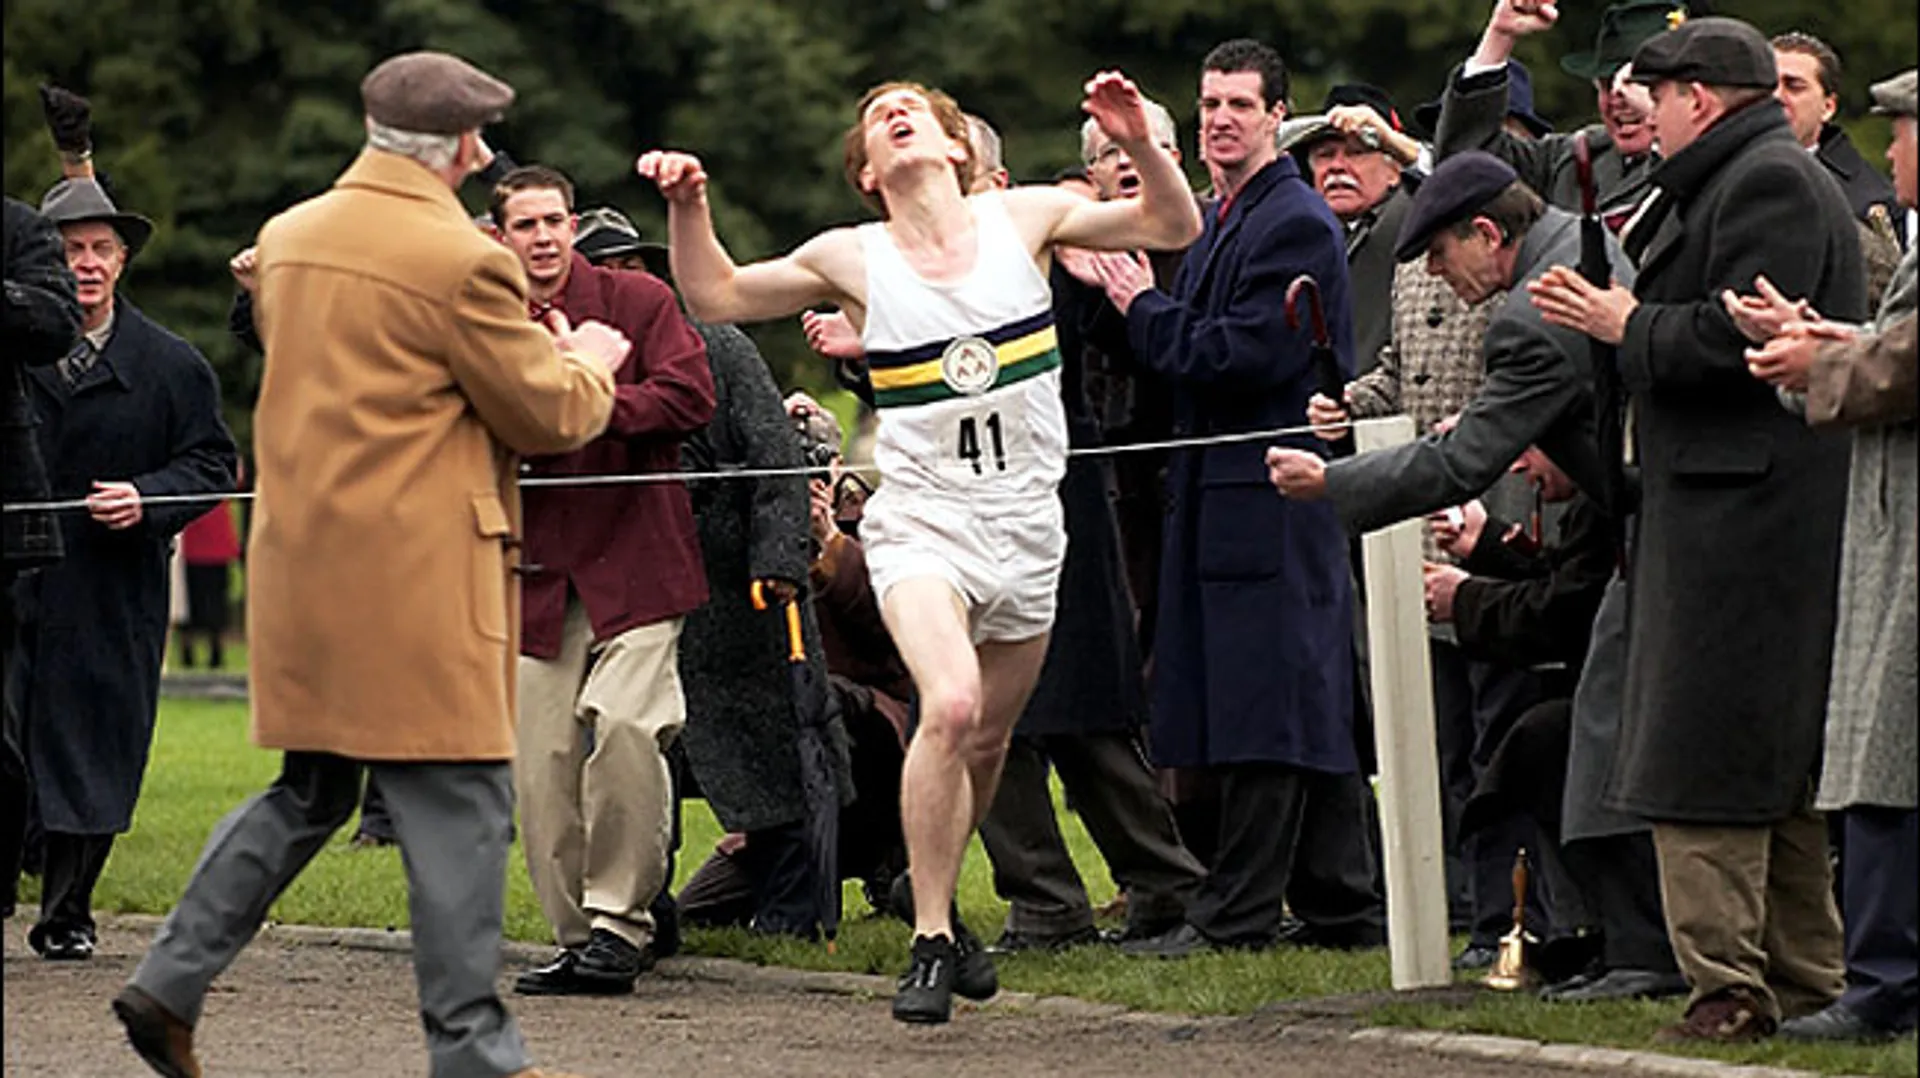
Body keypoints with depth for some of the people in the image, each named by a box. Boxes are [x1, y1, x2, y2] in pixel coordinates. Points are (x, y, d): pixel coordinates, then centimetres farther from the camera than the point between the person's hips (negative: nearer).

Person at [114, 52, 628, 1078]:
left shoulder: (287, 238, 9)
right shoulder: (461, 261, -13)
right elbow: (553, 417, -7)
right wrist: (590, 362, 15)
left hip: (299, 565, 8)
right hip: (418, 580, -8)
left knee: (310, 794, 18)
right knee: (459, 802, -1)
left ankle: (171, 982, 13)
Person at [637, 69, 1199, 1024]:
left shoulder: (1021, 218, 1)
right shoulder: (852, 260, -2)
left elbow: (1171, 227, 5)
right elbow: (714, 296, 6)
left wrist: (1139, 143, -13)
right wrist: (688, 207, -10)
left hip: (1025, 522, 3)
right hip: (919, 518, -3)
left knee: (986, 743, 12)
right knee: (949, 705, -25)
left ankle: (934, 906, 37)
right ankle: (929, 944, -14)